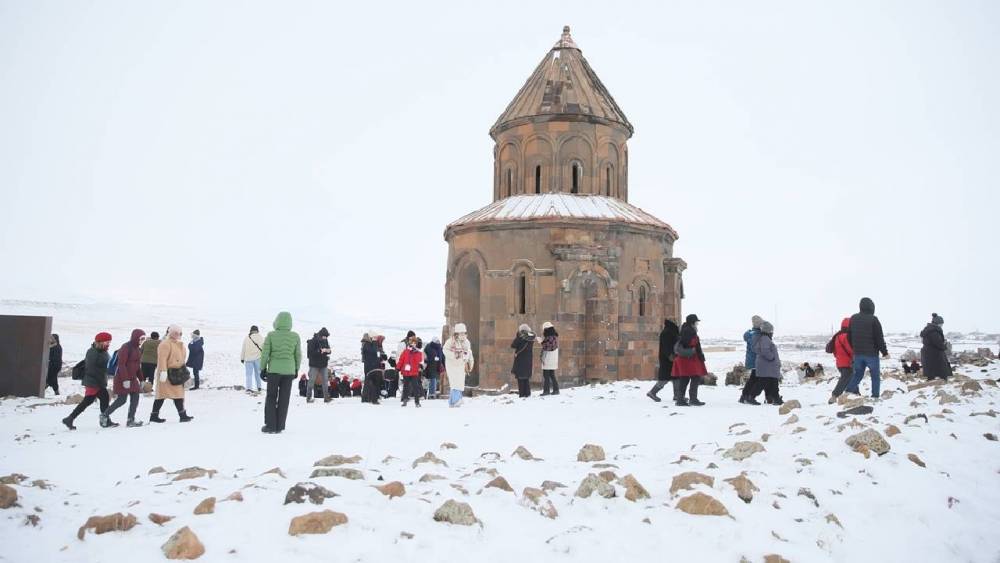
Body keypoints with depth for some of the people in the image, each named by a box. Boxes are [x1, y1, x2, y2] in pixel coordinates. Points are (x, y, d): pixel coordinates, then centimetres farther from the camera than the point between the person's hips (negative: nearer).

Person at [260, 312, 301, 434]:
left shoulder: (271, 335, -7)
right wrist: (296, 369, 15)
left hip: (274, 370, -1)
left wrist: (263, 368, 6)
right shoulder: (295, 336, -2)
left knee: (271, 397, 12)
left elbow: (265, 353, -5)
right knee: (284, 399, 8)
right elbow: (298, 355, 3)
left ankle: (270, 425, 9)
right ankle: (279, 427, 10)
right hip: (289, 371, 1)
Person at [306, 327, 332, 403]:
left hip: (323, 364, 6)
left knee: (325, 381, 6)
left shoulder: (325, 341, 7)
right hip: (314, 365, -6)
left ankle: (326, 397, 11)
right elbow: (310, 352, -20)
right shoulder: (313, 341, -12)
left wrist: (327, 350, -12)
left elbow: (329, 350, 11)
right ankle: (308, 397, 7)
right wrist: (320, 351, -25)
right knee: (311, 381, 0)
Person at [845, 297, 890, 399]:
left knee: (858, 373, 14)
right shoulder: (873, 319, -13)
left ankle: (850, 390, -4)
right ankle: (875, 396, 7)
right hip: (871, 353, -5)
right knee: (875, 375, 8)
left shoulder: (853, 318, 5)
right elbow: (879, 338, -11)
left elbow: (849, 336, 11)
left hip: (858, 353, 5)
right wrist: (884, 352, -2)